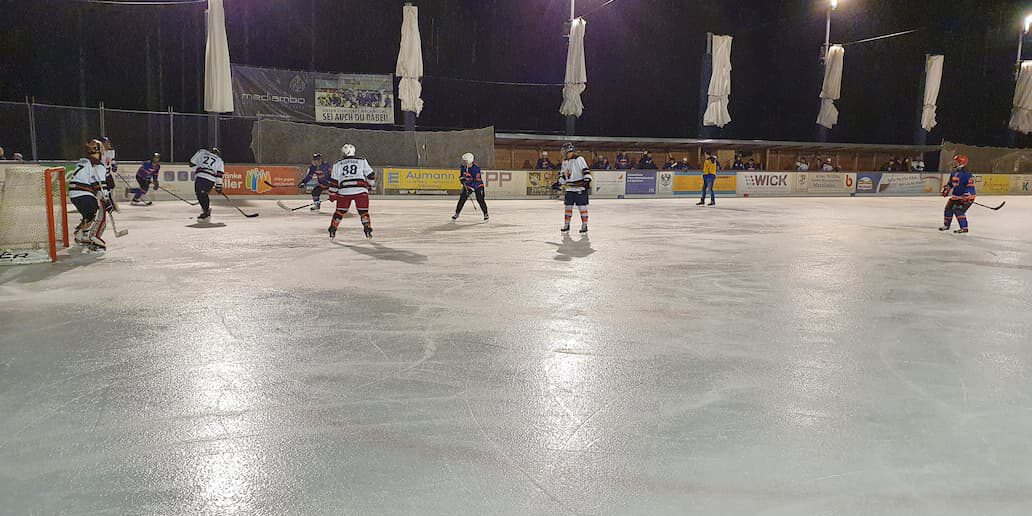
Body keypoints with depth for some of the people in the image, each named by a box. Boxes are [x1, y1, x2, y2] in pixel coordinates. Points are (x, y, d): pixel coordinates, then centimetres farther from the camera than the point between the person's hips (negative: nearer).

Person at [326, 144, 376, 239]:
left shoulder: (337, 164, 12)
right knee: (363, 211, 12)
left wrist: (332, 195, 18)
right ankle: (368, 230, 8)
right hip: (361, 191, -1)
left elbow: (334, 181, 10)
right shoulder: (362, 161, 10)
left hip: (344, 191, 1)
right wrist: (368, 185, 28)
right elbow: (371, 176, 11)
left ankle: (332, 231, 15)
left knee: (340, 211, 14)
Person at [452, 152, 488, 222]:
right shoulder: (463, 167, -9)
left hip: (478, 185, -5)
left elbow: (477, 180, -28)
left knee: (480, 200, -14)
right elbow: (461, 176, 9)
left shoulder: (476, 168, -27)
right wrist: (462, 179, -13)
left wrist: (472, 189, -33)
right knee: (462, 199, -5)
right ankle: (457, 213, 7)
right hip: (467, 185, 5)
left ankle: (485, 214, 2)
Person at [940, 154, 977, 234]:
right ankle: (946, 225, 33)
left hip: (965, 197, -9)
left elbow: (970, 187, -22)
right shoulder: (954, 173, 8)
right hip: (955, 196, 9)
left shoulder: (967, 174, -19)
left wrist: (966, 196, -29)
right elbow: (950, 183, 23)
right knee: (949, 208, 14)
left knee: (958, 210, -19)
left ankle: (964, 228, -15)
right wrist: (946, 190, 10)